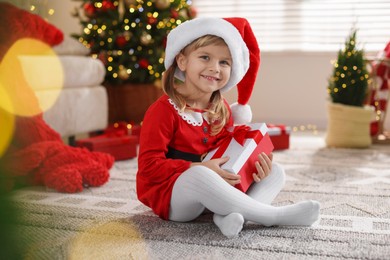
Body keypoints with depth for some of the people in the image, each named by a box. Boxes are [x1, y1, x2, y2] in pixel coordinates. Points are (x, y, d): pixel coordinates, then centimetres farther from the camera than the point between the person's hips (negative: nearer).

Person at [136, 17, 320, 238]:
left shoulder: (223, 110, 5)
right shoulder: (164, 111, -16)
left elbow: (230, 155, 10)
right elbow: (149, 165, -20)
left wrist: (254, 166, -12)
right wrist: (199, 168, -28)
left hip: (210, 194, 8)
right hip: (169, 195, -7)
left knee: (275, 172, -1)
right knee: (199, 175, -41)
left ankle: (229, 216, -31)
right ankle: (273, 215, -28)